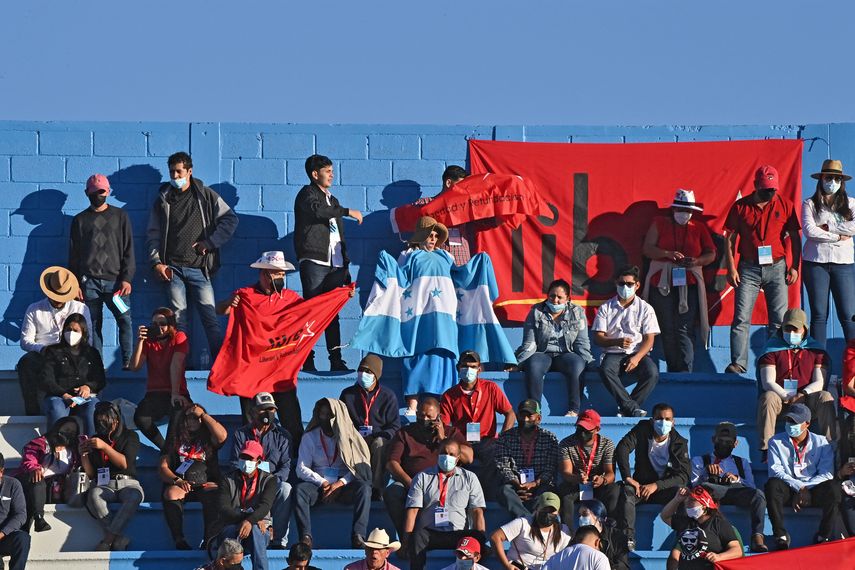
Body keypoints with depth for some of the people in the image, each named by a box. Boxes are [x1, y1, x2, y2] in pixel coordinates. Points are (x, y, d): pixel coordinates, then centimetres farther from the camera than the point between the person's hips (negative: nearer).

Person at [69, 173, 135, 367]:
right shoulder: (80, 220, 14)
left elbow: (128, 250, 7)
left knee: (125, 319, -14)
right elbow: (73, 255, 14)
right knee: (93, 325, -2)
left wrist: (127, 278, -4)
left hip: (115, 280, -1)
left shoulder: (120, 216, 11)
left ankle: (128, 362, -13)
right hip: (89, 282, 1)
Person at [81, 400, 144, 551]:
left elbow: (125, 464, -4)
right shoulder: (95, 439, 17)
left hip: (127, 483, -1)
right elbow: (90, 474, 16)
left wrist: (105, 447, -13)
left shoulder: (130, 436, 12)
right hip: (103, 485, 1)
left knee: (134, 496, -39)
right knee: (94, 495, -37)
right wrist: (83, 454, -2)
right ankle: (119, 539, -39)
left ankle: (108, 538, -38)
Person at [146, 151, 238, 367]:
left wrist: (211, 242, -5)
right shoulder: (163, 199, 12)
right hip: (172, 269, 2)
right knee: (178, 317, -3)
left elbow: (230, 220, 4)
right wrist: (156, 262, 0)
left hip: (199, 267, -2)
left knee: (210, 315, -9)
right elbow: (153, 234, 12)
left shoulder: (206, 196, 7)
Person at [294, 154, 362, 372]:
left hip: (334, 264, 7)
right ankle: (308, 360, -12)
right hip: (313, 262, -7)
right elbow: (317, 210, -22)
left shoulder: (332, 201, 25)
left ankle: (336, 360, 1)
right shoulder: (307, 194, 2)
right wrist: (348, 212, -17)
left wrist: (345, 266, 19)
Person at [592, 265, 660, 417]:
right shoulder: (606, 308, 10)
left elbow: (649, 339, 1)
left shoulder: (645, 308, 8)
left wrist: (637, 358, -17)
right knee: (605, 370, -36)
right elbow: (598, 338, 3)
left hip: (638, 354, 0)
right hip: (613, 353, 0)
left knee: (652, 373, -32)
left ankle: (626, 409, -25)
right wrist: (617, 342, -18)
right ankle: (632, 408, -37)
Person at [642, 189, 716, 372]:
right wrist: (668, 254, -17)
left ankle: (685, 372, -15)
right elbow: (647, 249, 0)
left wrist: (696, 261, -12)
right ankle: (673, 371, 4)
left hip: (689, 283, 0)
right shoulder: (660, 223, 8)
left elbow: (711, 253, 9)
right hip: (662, 282, 0)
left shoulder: (699, 227, 11)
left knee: (684, 329, -10)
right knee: (667, 330, -1)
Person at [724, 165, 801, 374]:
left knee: (779, 320, 0)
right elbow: (729, 238, 4)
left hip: (776, 268, 1)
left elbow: (795, 238, 8)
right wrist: (731, 268, -3)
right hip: (749, 269, -1)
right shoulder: (741, 206, 2)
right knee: (741, 318, -8)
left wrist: (794, 266, 0)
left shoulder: (785, 206, 4)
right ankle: (738, 363, -8)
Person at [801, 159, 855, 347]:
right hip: (815, 263, -1)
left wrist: (827, 228, -9)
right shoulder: (810, 204, 6)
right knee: (819, 314, 1)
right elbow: (810, 231, -9)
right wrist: (838, 236, -7)